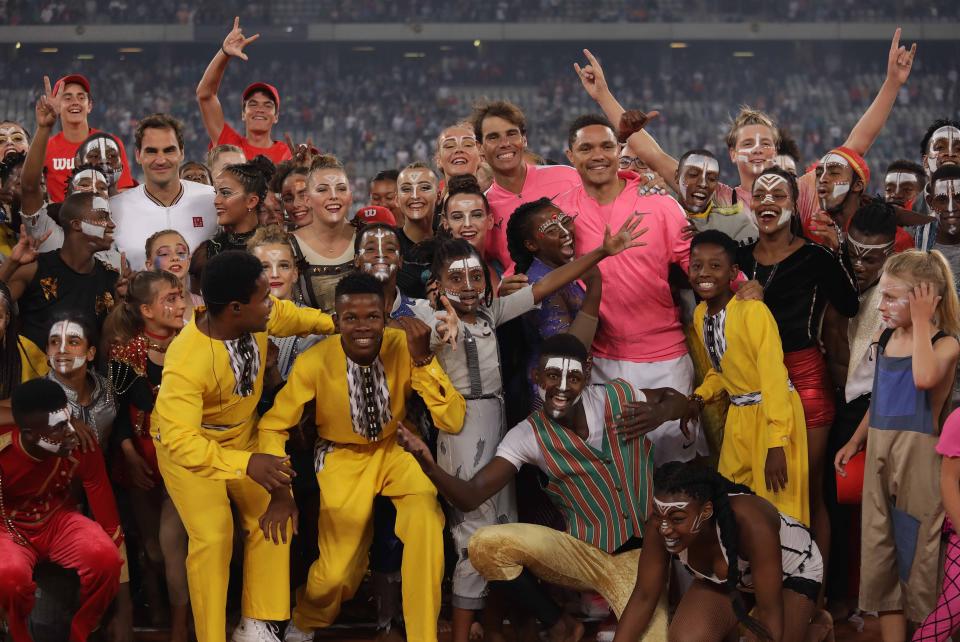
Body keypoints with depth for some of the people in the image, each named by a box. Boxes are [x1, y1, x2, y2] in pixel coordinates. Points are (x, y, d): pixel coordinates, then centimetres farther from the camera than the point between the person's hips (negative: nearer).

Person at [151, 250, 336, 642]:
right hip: (188, 446, -6)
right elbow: (179, 439, -42)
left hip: (242, 435, 7)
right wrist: (246, 463, -51)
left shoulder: (255, 317, -19)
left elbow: (288, 315, 7)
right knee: (213, 537, -20)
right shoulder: (187, 361, -38)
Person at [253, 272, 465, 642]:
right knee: (336, 573, -9)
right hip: (342, 458, -1)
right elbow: (273, 427, -9)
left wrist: (423, 360, -36)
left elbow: (453, 422, -23)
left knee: (426, 517, -30)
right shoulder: (314, 363, -22)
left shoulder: (404, 346, -19)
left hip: (395, 451, 1)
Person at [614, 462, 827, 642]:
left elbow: (770, 613, -37)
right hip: (727, 579, 3)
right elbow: (644, 596, -19)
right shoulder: (660, 525, -30)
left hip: (793, 572, -3)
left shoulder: (749, 523, -43)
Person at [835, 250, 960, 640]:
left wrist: (921, 321, -23)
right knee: (879, 556, 7)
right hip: (880, 456, 7)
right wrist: (855, 441, 19)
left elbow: (925, 378, -32)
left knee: (917, 557, -1)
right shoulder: (884, 340, 9)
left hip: (918, 458, -7)